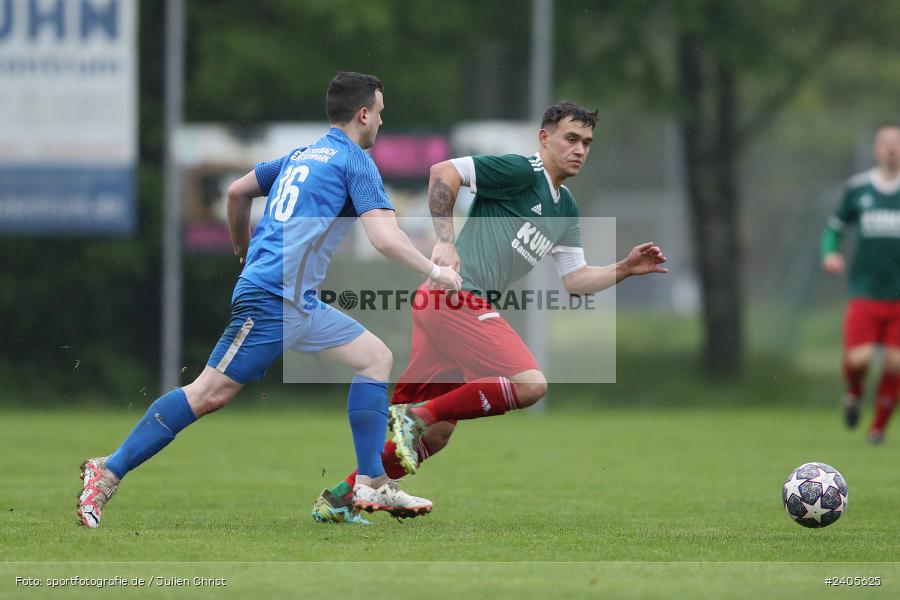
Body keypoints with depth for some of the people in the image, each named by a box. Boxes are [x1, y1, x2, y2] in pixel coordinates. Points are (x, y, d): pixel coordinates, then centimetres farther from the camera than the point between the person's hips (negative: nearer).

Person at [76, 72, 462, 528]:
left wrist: (243, 251, 40)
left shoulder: (302, 155, 20)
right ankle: (108, 472, -9)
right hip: (273, 300, -10)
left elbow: (238, 191, 27)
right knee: (210, 393, -10)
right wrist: (435, 272, -1)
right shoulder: (354, 161, -5)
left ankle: (372, 486, 5)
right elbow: (385, 238, -14)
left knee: (376, 357, 10)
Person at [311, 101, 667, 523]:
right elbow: (443, 172, -15)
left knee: (434, 434, 8)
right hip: (455, 296, -9)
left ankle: (343, 494, 16)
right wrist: (445, 239, -21)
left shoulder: (566, 210, 20)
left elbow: (575, 280, 22)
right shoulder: (520, 172, -8)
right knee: (530, 384, -21)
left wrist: (625, 269, 9)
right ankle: (416, 415, -15)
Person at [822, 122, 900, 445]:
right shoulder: (857, 187, 5)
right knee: (858, 359, -15)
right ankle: (854, 393, 20)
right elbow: (835, 226, 16)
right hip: (865, 291, 0)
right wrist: (829, 253, -3)